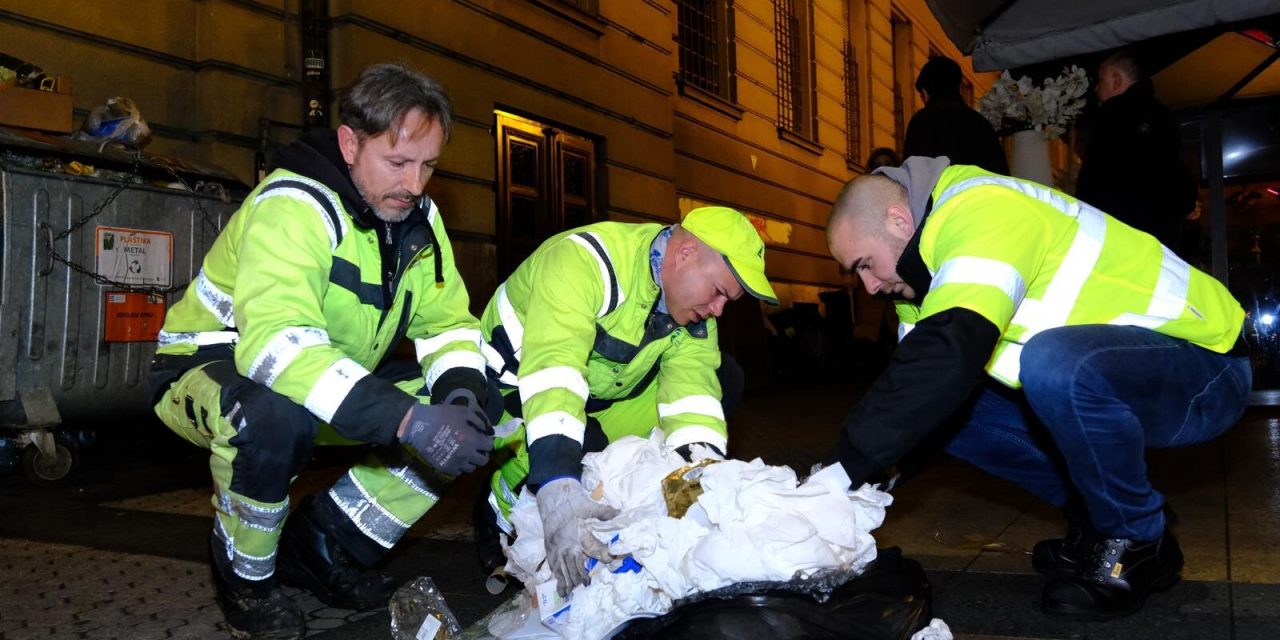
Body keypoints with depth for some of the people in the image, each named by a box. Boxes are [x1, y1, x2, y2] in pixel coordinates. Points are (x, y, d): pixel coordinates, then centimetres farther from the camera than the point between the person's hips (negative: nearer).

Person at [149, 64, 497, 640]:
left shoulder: (418, 217, -3)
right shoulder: (294, 205, -27)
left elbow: (447, 321, -2)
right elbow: (277, 341, -42)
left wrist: (462, 392, -25)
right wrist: (407, 419, -49)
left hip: (341, 388, 7)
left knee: (465, 415, -9)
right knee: (273, 414, -40)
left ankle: (326, 549, 6)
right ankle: (246, 574, -8)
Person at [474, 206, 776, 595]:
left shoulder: (692, 299, -8)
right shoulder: (586, 261, -32)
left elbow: (691, 383, -17)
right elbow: (551, 370, -44)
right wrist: (559, 491, -54)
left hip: (600, 396, 7)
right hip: (515, 386, -6)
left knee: (724, 380, -6)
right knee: (582, 448, -37)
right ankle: (502, 509, -4)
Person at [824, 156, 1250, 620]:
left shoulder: (981, 212, -25)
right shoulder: (932, 255, 4)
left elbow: (950, 355, -38)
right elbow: (921, 380, 5)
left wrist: (846, 466, -33)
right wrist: (877, 473, -8)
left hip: (1204, 363, -8)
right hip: (1100, 377, 9)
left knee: (1053, 364, -37)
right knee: (944, 406, -2)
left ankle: (1138, 543, -10)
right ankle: (1098, 515, 10)